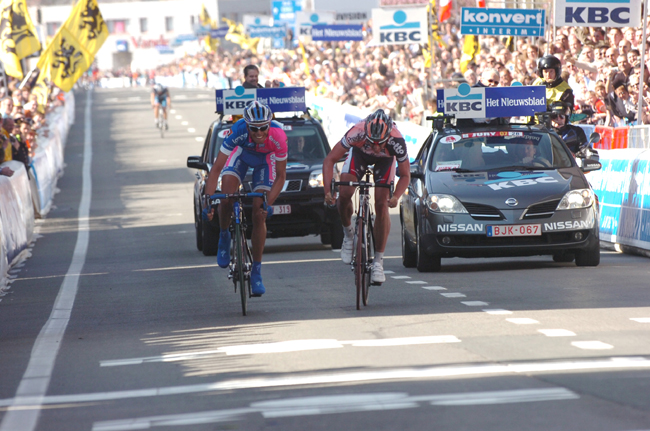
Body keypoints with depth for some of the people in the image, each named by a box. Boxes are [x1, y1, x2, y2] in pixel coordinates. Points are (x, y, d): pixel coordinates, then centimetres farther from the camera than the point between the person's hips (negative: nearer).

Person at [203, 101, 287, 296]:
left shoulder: (278, 136, -38)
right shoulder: (238, 131, -39)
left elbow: (280, 176, -27)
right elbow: (216, 169, -34)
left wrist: (268, 204, -38)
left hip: (266, 159, 0)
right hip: (242, 153, 0)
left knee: (258, 215, -9)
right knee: (226, 198, -24)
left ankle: (256, 272, 2)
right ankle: (224, 237, 7)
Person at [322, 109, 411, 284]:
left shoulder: (396, 142, -39)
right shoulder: (357, 132, -41)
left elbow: (405, 175, -24)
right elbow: (329, 160, -32)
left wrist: (396, 196, -43)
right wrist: (327, 190, -43)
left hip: (385, 159, 0)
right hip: (359, 153, 0)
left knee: (381, 206, -13)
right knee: (344, 194, -21)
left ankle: (378, 261, -5)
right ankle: (349, 234, 8)